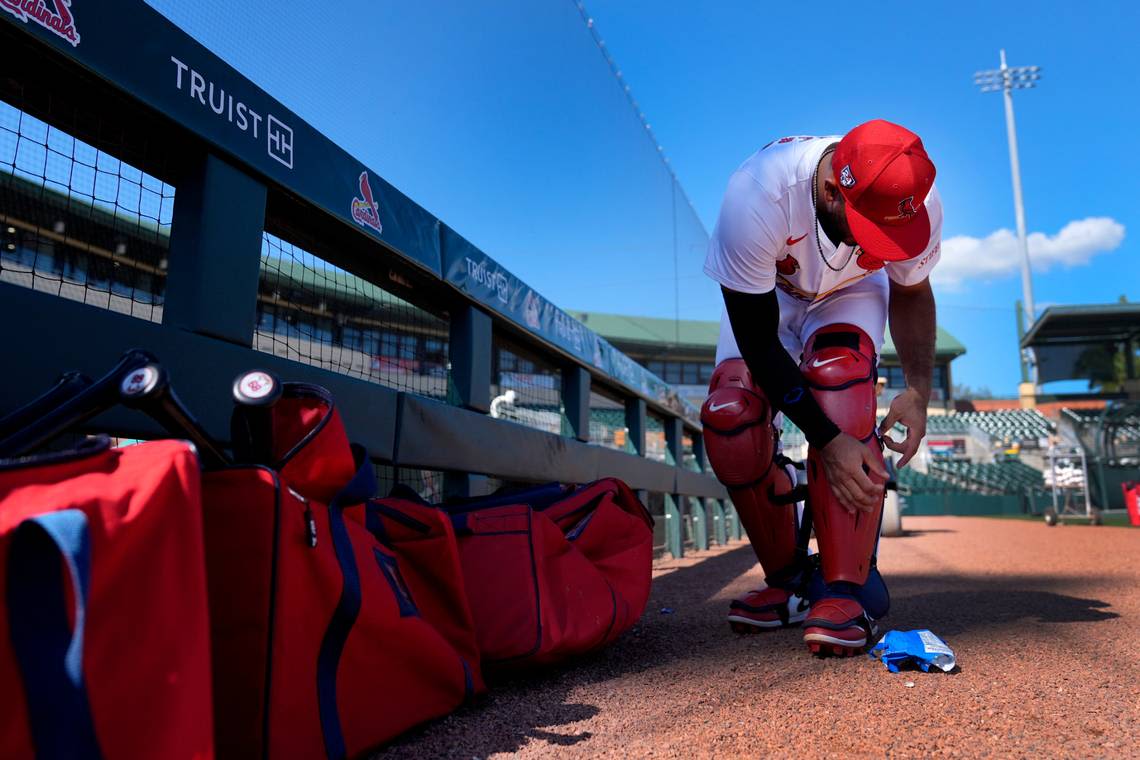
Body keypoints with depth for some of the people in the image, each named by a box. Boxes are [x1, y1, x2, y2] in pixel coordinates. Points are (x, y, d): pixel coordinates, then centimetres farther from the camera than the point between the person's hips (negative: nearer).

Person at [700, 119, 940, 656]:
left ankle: (847, 590, -26)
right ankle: (789, 581, 0)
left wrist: (918, 390, -21)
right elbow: (758, 342, -32)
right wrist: (827, 440, -36)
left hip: (849, 296, 1)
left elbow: (910, 293, -7)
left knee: (839, 378, -33)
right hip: (766, 299, -1)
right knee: (730, 418, -24)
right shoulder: (755, 199, -41)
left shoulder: (915, 203, -30)